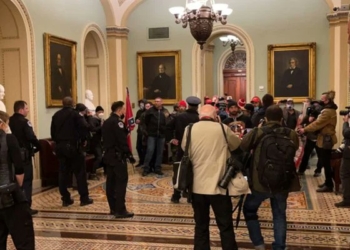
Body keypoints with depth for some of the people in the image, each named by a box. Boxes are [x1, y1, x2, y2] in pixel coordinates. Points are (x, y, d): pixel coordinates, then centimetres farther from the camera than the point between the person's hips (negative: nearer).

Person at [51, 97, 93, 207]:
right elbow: (85, 127, -18)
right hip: (72, 146, -5)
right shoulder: (75, 113, -5)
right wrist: (83, 139, -5)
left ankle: (66, 199, 10)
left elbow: (52, 132, 10)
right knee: (80, 172, 1)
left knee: (63, 173, 8)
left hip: (60, 146, 5)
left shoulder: (56, 115, 11)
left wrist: (57, 141, 14)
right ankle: (84, 198, 2)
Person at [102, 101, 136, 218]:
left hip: (109, 155, 10)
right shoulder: (117, 122, -14)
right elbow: (122, 140, -19)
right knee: (121, 182, -7)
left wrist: (126, 129, 10)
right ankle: (120, 210, -8)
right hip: (117, 156, -10)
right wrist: (129, 155, -15)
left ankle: (113, 208, 18)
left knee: (111, 182, 11)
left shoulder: (107, 122, 15)